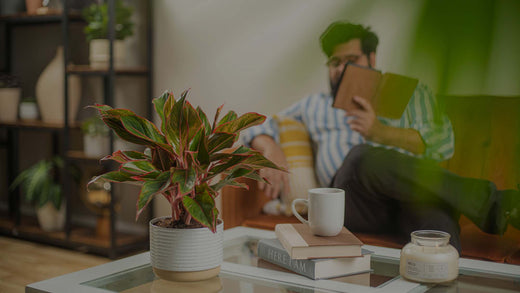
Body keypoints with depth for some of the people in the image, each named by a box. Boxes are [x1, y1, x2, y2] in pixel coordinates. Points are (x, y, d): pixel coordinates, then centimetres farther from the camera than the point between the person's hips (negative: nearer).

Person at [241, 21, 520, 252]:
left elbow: (442, 141, 10)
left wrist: (381, 133, -5)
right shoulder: (314, 105, 32)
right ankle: (487, 201, -32)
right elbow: (260, 129, 26)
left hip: (413, 190, 0)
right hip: (355, 199, 0)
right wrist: (272, 151, 1)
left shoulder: (409, 93, 27)